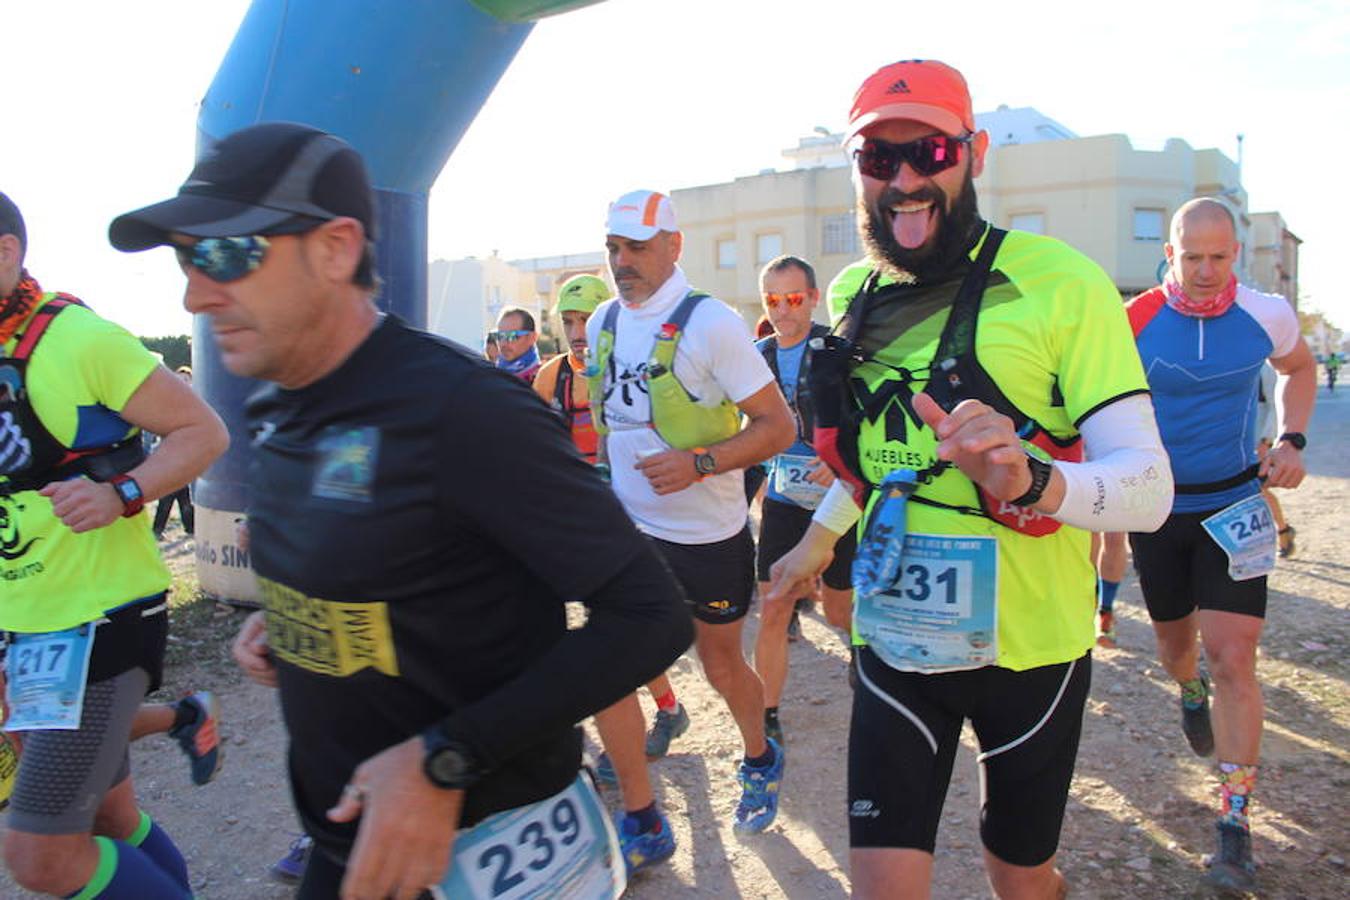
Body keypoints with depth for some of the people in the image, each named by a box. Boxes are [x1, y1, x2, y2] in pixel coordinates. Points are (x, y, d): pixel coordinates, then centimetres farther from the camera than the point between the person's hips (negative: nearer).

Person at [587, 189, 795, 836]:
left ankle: (760, 761, 45)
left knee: (721, 666, 13)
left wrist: (699, 463, -28)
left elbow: (778, 426, -16)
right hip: (631, 530, 5)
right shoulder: (603, 323, 2)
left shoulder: (709, 322, -16)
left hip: (711, 534, -4)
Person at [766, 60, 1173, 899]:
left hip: (1028, 643, -3)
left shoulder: (1059, 281, -15)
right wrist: (821, 538, 25)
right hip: (896, 637, 4)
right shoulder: (854, 296, 3)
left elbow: (1150, 485, -20)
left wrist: (1030, 482, -39)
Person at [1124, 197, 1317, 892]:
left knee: (1232, 656, -10)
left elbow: (1300, 368, 15)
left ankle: (1235, 823, 1)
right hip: (1157, 507, 0)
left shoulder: (1267, 315, -7)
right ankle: (1191, 692, 56)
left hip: (1234, 504, 0)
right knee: (1175, 643, 17)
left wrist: (1291, 442, 1)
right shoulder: (1134, 322, -13)